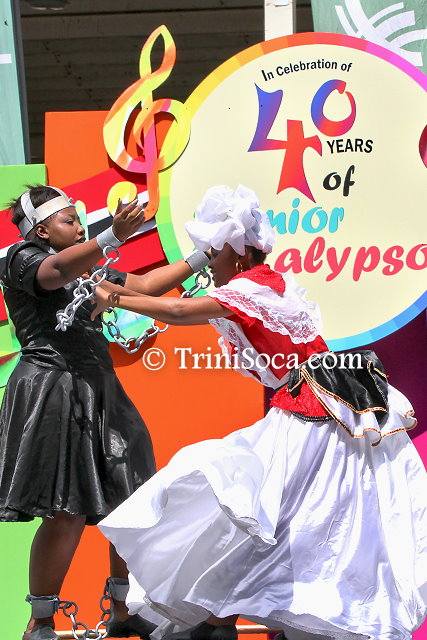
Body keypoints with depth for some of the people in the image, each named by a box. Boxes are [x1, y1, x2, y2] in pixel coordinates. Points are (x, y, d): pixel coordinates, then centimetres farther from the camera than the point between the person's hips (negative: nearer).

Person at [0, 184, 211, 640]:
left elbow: (145, 286, 23)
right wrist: (114, 235, -39)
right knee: (67, 513, -11)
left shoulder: (88, 269, 23)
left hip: (97, 393, 8)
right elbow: (59, 271, -24)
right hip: (52, 392, -8)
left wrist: (202, 258, 16)